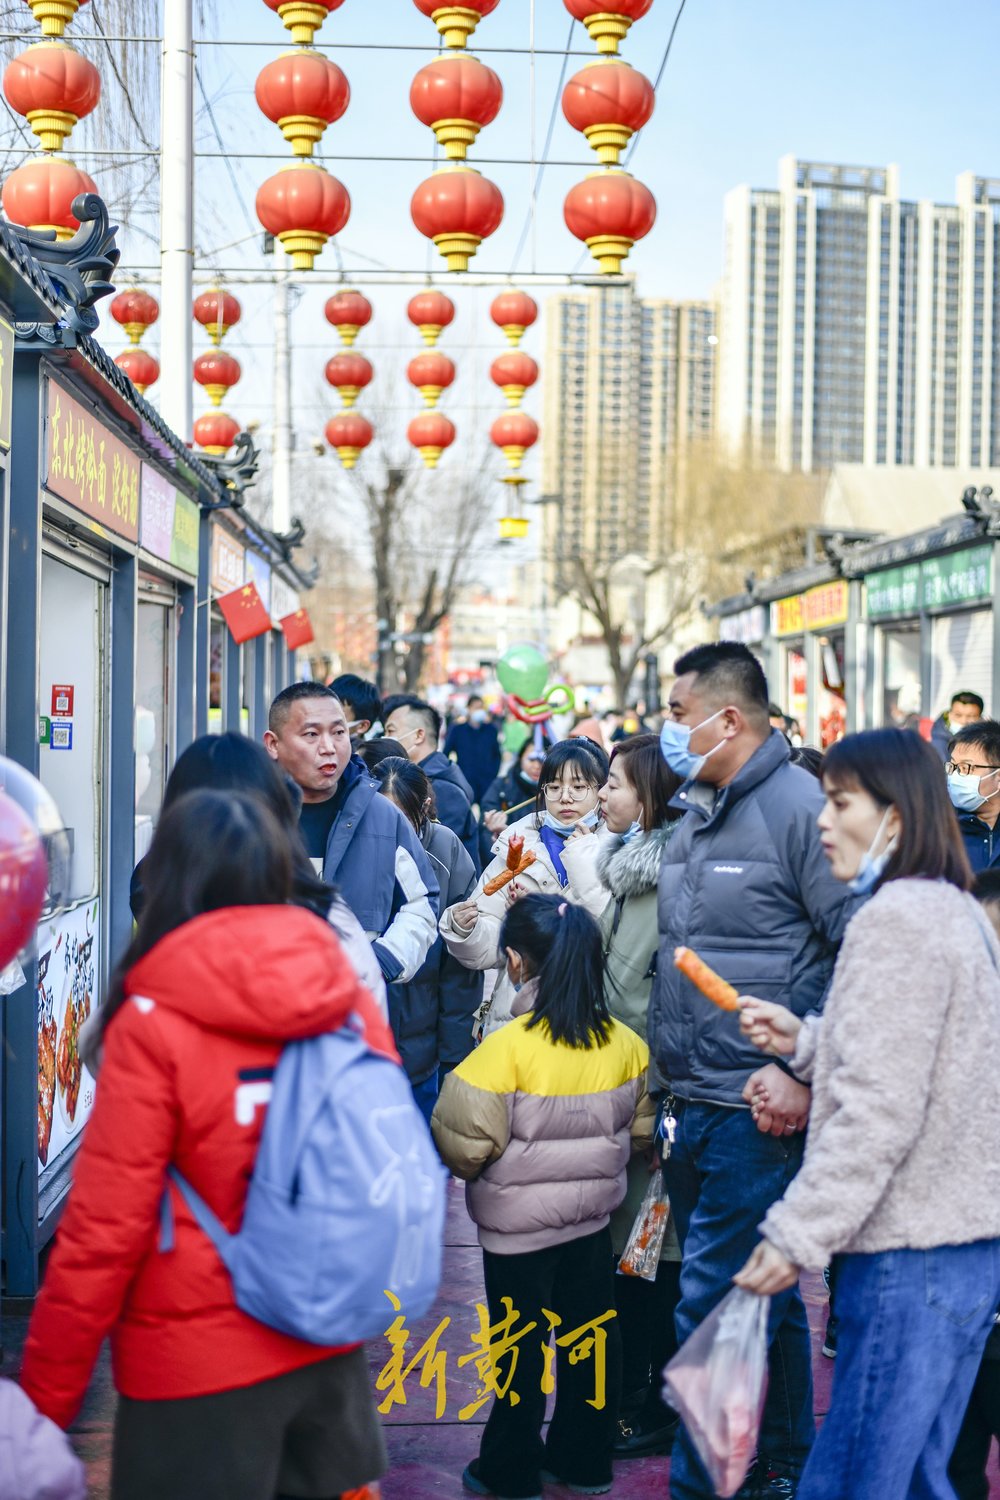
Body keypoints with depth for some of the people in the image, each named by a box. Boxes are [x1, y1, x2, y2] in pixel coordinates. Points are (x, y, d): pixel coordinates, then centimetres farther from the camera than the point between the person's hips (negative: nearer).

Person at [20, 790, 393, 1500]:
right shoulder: (350, 997, -3)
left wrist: (45, 1400, -4)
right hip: (331, 1345, 5)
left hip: (199, 1367, -4)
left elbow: (105, 1232, -15)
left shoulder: (154, 1024, -16)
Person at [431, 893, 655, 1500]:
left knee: (522, 1347, 10)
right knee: (590, 1338, 17)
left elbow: (465, 1144, -21)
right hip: (594, 1216, 4)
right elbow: (640, 1128, 5)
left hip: (518, 1224, -4)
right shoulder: (624, 1042, -8)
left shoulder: (507, 1047, -23)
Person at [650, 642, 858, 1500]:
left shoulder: (798, 807, -13)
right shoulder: (696, 817, 14)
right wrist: (672, 1081, 17)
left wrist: (806, 1074, -19)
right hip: (695, 1108, 9)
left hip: (758, 1109, -9)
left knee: (717, 1309, -7)